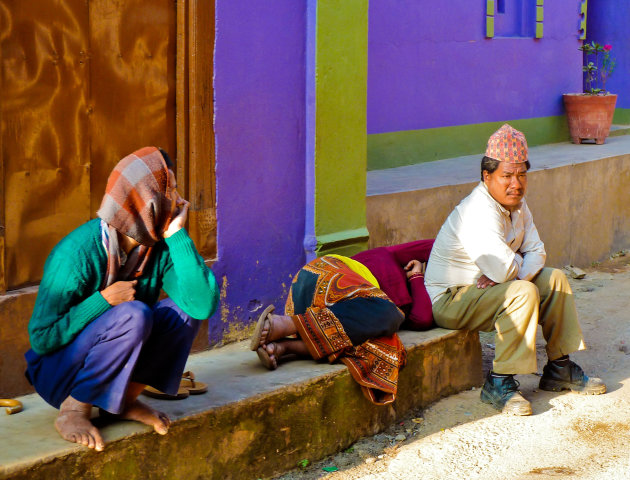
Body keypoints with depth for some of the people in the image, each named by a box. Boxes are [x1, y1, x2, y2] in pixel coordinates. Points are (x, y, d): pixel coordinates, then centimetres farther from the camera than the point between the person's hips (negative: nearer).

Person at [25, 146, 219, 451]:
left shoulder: (160, 246, -9)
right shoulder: (76, 254, -25)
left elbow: (203, 305, -22)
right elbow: (42, 338, -23)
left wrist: (177, 235, -23)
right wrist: (103, 300, -28)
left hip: (116, 366, 6)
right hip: (57, 373, -6)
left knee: (184, 308, -12)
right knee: (133, 314, -31)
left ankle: (125, 400, -2)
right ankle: (73, 410, -17)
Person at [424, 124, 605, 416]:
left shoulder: (516, 205, 5)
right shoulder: (478, 213, -27)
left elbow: (536, 252, 2)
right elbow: (504, 269, -35)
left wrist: (515, 270, -20)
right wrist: (518, 264, -10)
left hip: (487, 286, 10)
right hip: (451, 299, -10)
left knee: (555, 279, 5)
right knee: (523, 292, -30)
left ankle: (559, 369, 13)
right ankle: (499, 384, -22)